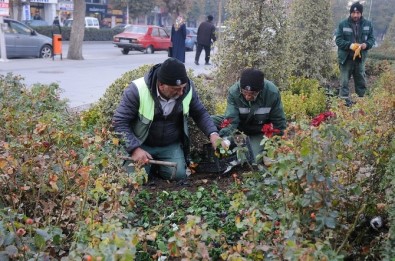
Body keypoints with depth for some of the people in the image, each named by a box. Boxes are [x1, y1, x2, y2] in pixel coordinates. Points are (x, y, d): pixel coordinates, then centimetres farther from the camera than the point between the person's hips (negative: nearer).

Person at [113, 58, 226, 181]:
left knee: (178, 174, -16)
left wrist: (213, 133, -17)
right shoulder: (137, 90, -27)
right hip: (141, 144, -2)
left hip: (171, 145, 3)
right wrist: (134, 148, -29)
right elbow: (119, 122, -20)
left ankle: (158, 162, 18)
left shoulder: (188, 88, -15)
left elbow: (200, 113, 0)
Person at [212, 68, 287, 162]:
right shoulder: (233, 91, -26)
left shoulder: (272, 93, -27)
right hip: (240, 124, 1)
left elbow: (279, 121, -14)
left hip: (259, 131, -1)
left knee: (255, 158, -23)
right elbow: (230, 120, -31)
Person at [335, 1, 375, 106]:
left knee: (361, 82, 13)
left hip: (360, 59, 3)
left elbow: (372, 39, 8)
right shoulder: (343, 24, -6)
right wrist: (350, 45, -23)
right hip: (346, 59, -3)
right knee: (344, 82, -1)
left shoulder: (367, 24, 3)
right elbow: (338, 40, -7)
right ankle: (345, 102, 6)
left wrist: (366, 44, -15)